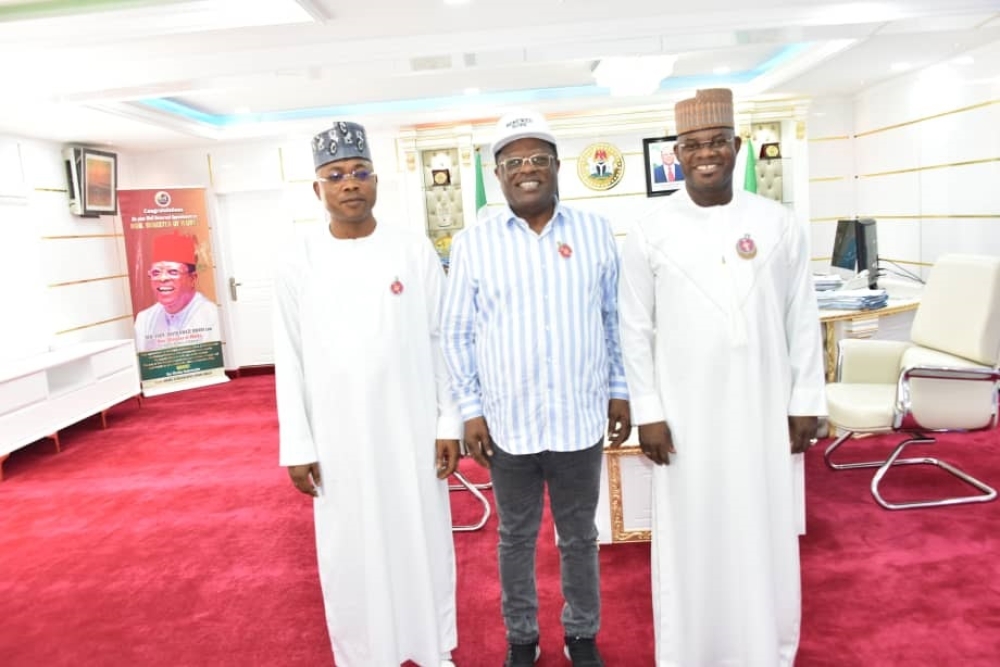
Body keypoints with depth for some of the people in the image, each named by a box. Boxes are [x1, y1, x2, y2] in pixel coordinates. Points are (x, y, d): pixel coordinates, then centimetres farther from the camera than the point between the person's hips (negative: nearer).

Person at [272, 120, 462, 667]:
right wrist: (296, 445, -2)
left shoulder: (416, 251, -2)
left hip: (411, 431, 0)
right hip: (338, 439, 0)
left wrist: (449, 423, -2)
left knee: (423, 542, 13)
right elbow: (290, 359, 0)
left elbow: (441, 341, 0)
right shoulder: (298, 263, -2)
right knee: (350, 555, 11)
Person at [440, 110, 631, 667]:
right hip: (508, 422, 0)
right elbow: (457, 333, 1)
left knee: (580, 537, 17)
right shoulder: (472, 243, -3)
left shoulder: (596, 233, 0)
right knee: (516, 538, 16)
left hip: (580, 418, 1)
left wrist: (620, 392, 5)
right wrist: (471, 409, -2)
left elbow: (615, 318, 6)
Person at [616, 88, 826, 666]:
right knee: (693, 546, 9)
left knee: (767, 542, 13)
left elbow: (803, 318, 4)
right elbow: (636, 329, -2)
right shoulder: (651, 233, -4)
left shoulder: (778, 223, 1)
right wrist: (648, 412, -5)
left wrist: (806, 401, 3)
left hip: (765, 412, 2)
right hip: (687, 417, -1)